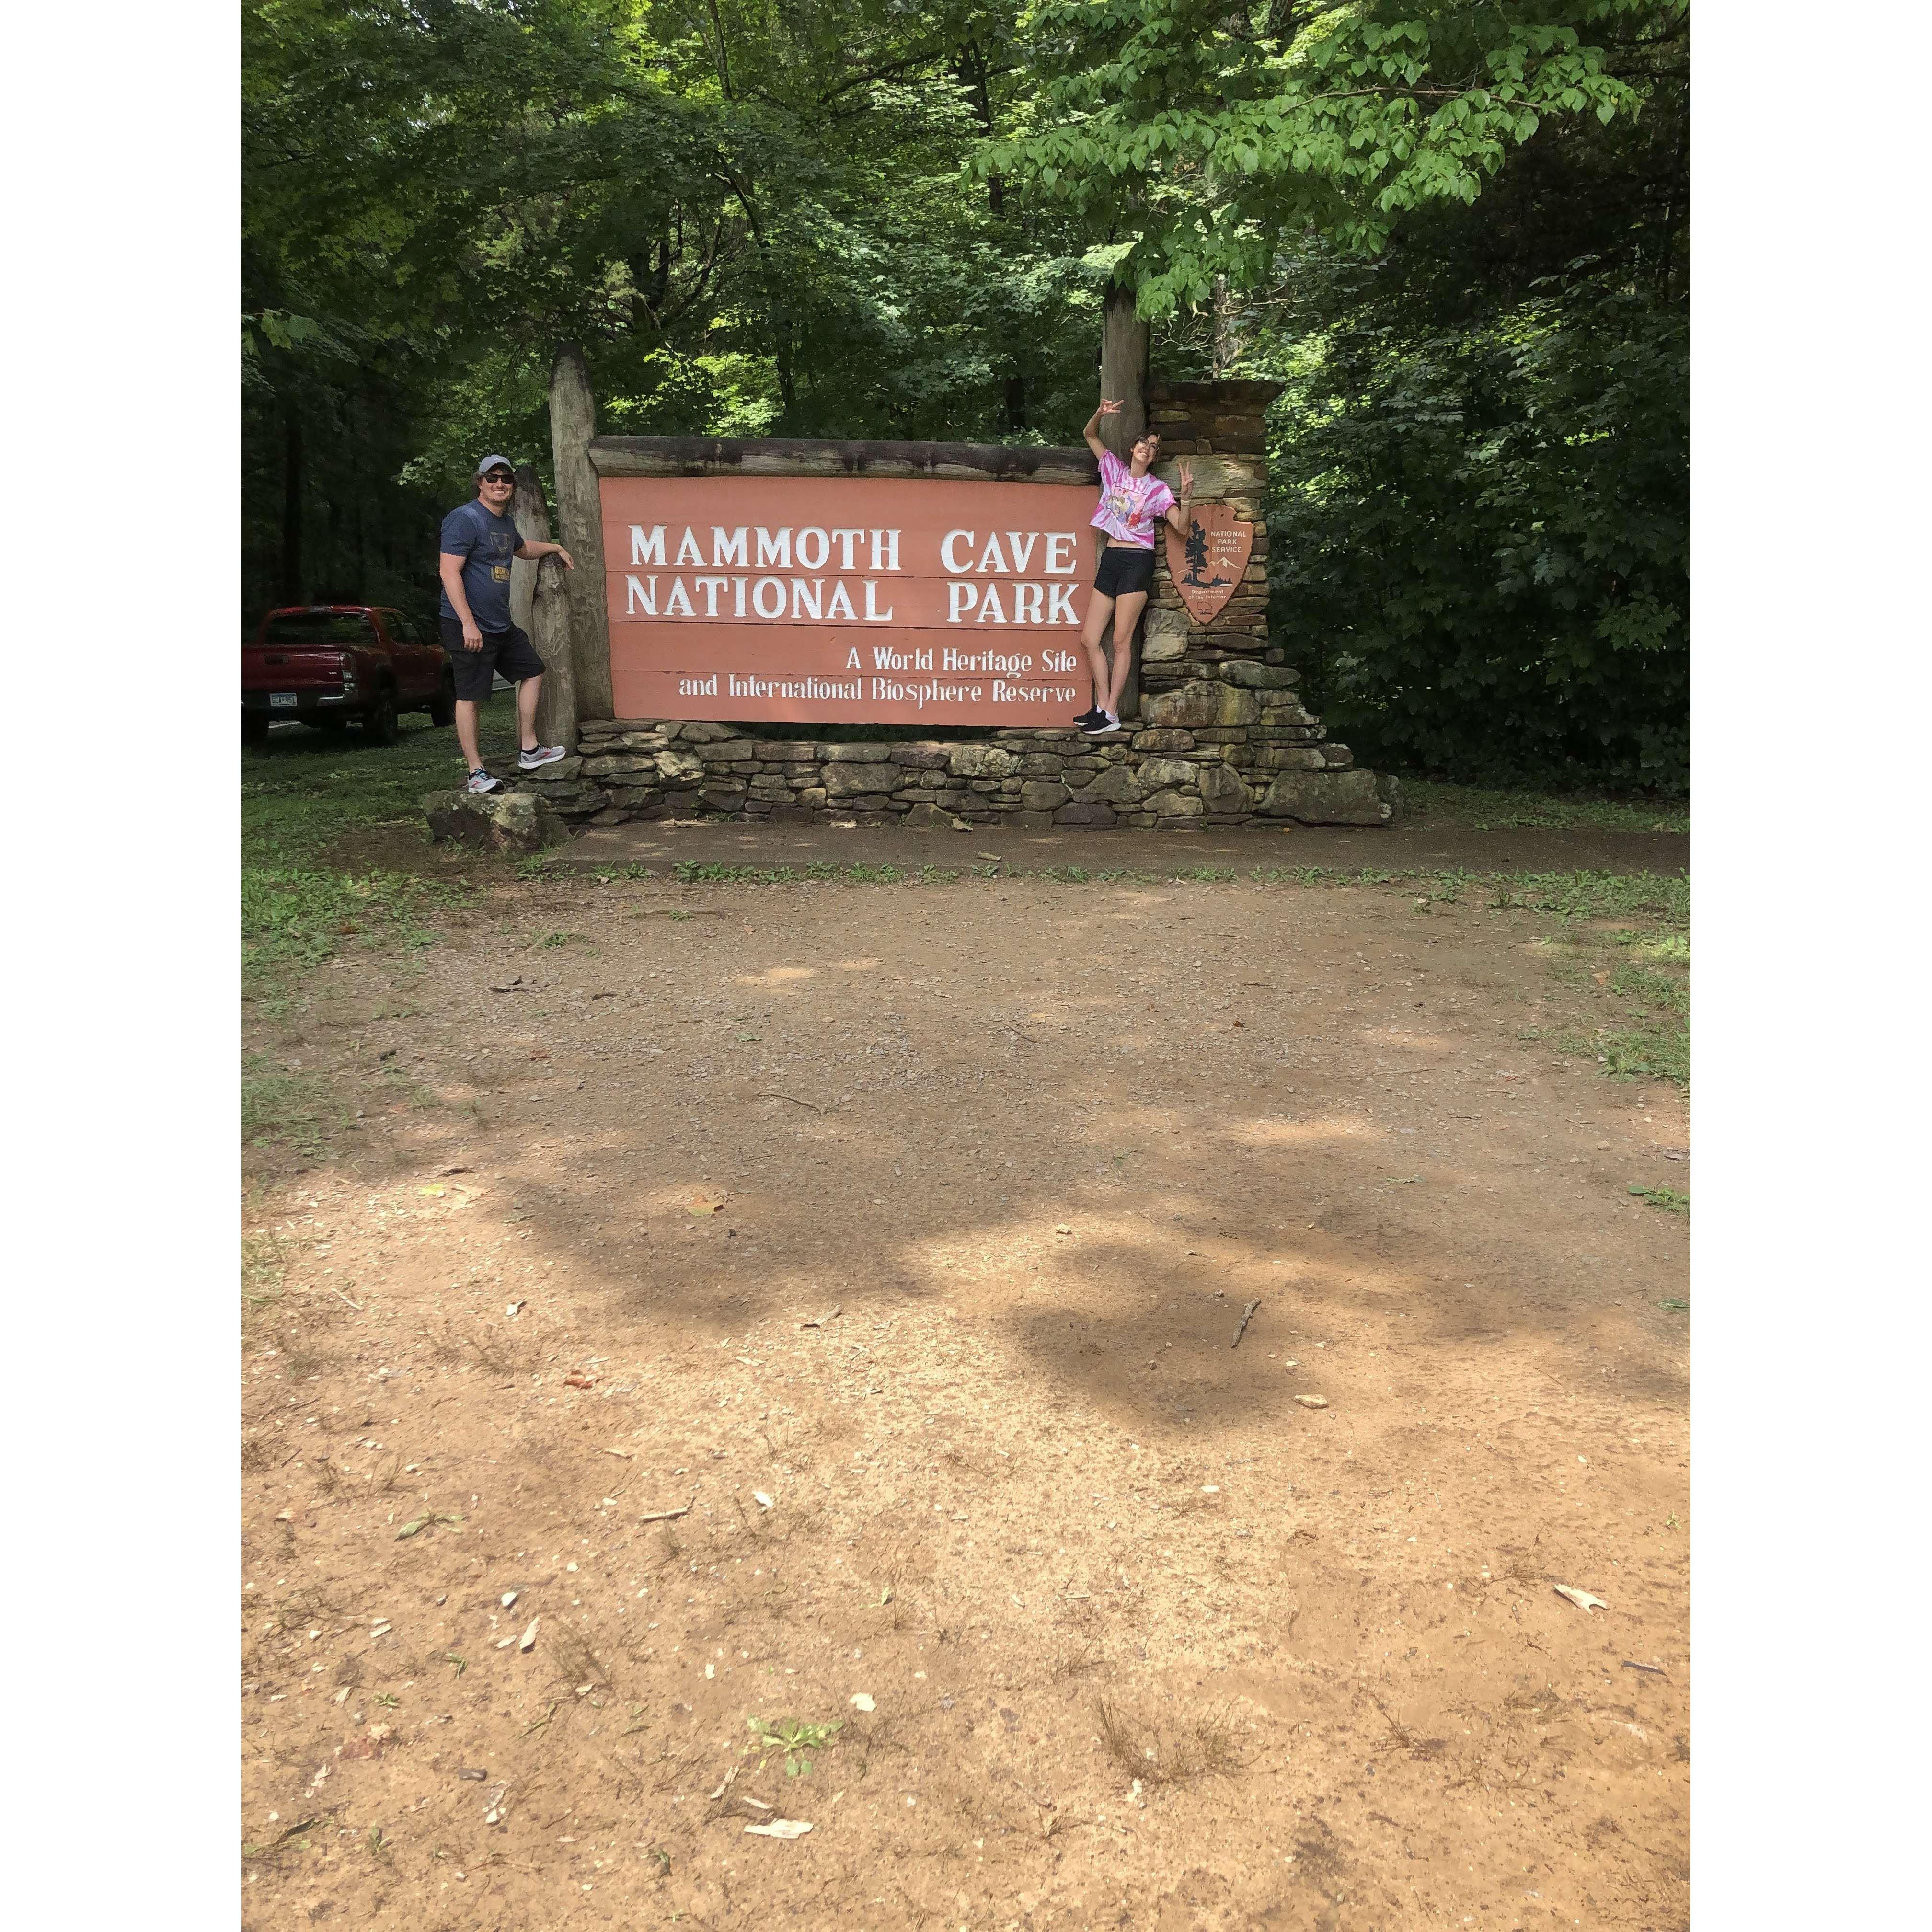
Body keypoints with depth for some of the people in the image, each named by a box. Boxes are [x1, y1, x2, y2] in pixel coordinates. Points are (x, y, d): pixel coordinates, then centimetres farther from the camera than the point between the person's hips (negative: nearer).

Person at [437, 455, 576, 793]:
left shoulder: (505, 522, 15)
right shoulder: (465, 520, -13)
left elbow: (522, 549, 41)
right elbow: (449, 572, -21)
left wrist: (555, 548, 41)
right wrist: (468, 623, -27)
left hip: (502, 625, 10)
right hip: (470, 627, -10)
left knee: (533, 672, 16)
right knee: (470, 697, -5)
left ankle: (529, 751, 24)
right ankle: (476, 774, -2)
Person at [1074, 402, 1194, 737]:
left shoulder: (1158, 489, 1)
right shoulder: (1114, 469, 11)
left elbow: (1182, 527, -6)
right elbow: (1089, 435, 14)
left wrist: (1186, 495, -21)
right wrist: (1100, 414, -6)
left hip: (1137, 562, -5)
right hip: (1110, 559, 5)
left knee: (1121, 641, -6)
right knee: (1089, 638, 0)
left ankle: (1111, 715, -2)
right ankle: (1102, 708, 7)